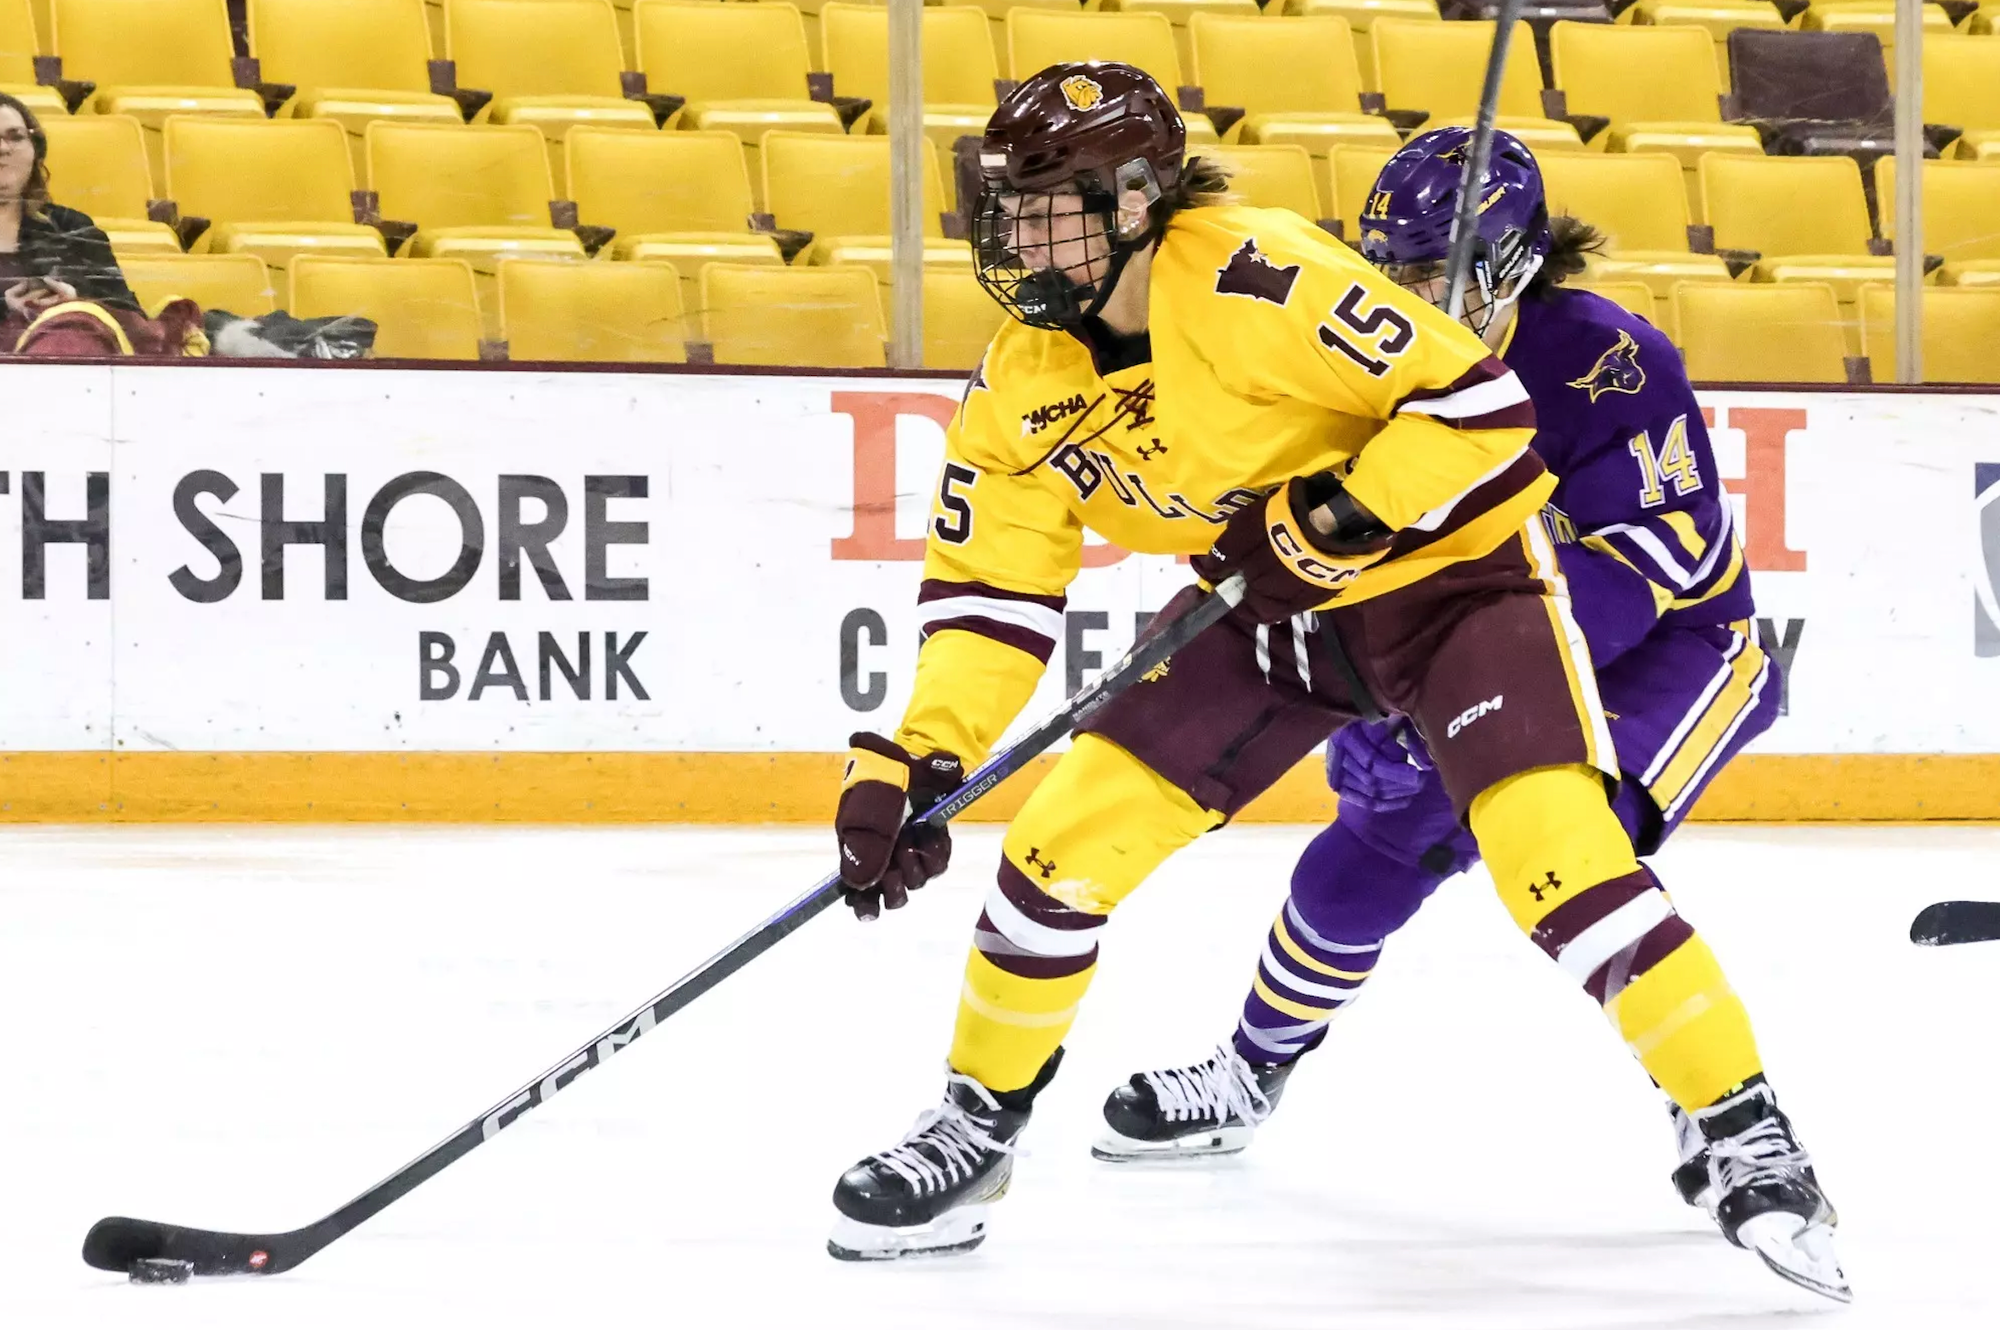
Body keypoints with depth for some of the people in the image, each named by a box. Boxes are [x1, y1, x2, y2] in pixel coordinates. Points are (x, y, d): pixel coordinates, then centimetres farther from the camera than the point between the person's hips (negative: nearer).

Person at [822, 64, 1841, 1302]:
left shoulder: (1255, 279, -30)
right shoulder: (1025, 381, -8)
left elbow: (1478, 405, -29)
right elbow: (988, 590, -4)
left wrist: (1338, 520, -32)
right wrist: (917, 763, -14)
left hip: (1450, 566, -6)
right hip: (1267, 608, 7)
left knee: (1559, 854, -24)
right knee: (1062, 841, -2)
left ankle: (1745, 1137, -13)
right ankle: (979, 1120, 19)